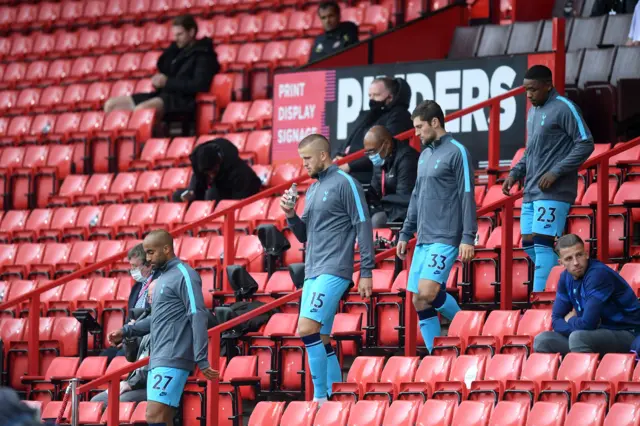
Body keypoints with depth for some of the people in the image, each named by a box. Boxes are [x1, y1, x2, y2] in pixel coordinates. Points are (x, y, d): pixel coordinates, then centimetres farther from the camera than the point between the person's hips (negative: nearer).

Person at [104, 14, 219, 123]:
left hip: (182, 100, -10)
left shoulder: (203, 55, -4)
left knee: (141, 109, -38)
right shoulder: (178, 49, 22)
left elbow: (199, 85, -17)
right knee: (111, 105, 0)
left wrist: (167, 82, -13)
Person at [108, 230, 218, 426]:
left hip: (172, 361, -9)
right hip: (158, 361, 9)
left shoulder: (184, 275, -9)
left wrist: (201, 360, -22)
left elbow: (198, 317, -16)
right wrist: (127, 331, 20)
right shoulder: (163, 277, 19)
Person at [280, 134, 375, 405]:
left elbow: (363, 227, -9)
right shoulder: (313, 189, 19)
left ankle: (320, 397, -17)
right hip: (313, 272, 9)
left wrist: (366, 272, -13)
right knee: (321, 339, 7)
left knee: (307, 330, -19)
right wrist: (291, 216, 3)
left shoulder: (345, 183, -6)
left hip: (333, 271, -9)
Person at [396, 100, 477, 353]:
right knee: (419, 301, 3)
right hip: (423, 239, 8)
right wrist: (405, 234, 21)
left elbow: (467, 196, -11)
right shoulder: (424, 155, 17)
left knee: (428, 293, -20)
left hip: (445, 239, -8)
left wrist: (468, 237, -16)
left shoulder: (456, 152, -7)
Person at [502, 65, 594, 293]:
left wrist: (556, 172, -18)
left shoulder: (564, 109, -9)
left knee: (542, 243, -13)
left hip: (553, 193, -9)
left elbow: (585, 144, -13)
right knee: (529, 244, 8)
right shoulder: (533, 112, 16)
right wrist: (515, 173, 10)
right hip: (531, 193, 9)